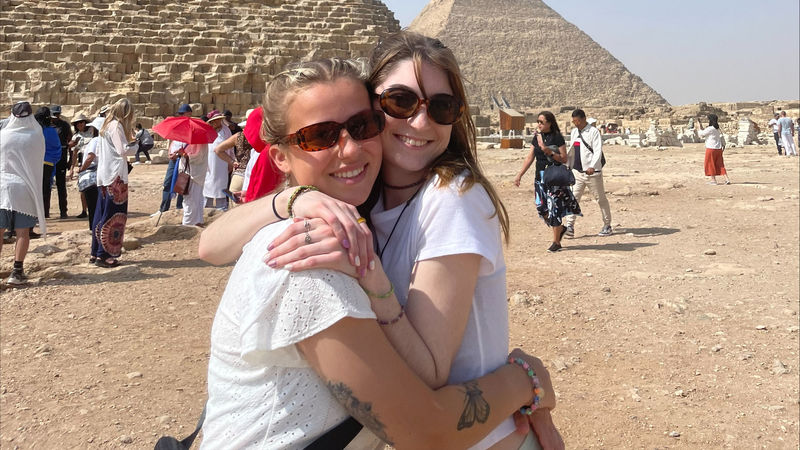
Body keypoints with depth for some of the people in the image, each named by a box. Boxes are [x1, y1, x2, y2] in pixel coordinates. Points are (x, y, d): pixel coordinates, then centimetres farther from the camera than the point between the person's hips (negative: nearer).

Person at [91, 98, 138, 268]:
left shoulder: (106, 126, 17)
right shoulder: (116, 126, -11)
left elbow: (98, 151, 22)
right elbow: (123, 150, -17)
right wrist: (135, 145, 1)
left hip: (103, 176, 9)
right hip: (115, 176, -9)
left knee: (102, 214, 13)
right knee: (113, 215, -6)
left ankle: (97, 252, 19)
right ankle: (104, 255, -5)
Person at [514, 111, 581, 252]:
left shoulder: (557, 137, -9)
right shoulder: (537, 137, 9)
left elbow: (564, 159, -11)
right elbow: (530, 157, 13)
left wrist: (548, 151, -23)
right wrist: (520, 175, 8)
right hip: (540, 177, 6)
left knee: (554, 208, -4)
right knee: (542, 208, 4)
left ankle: (556, 242, 7)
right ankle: (560, 228, 30)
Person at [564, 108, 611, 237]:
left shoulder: (593, 132, -10)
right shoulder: (574, 132, 11)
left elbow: (598, 151, -19)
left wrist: (592, 166, -32)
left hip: (592, 172, -6)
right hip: (577, 171, 6)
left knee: (600, 199, 7)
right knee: (573, 198, -3)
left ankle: (607, 226, 19)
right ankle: (570, 226, -5)